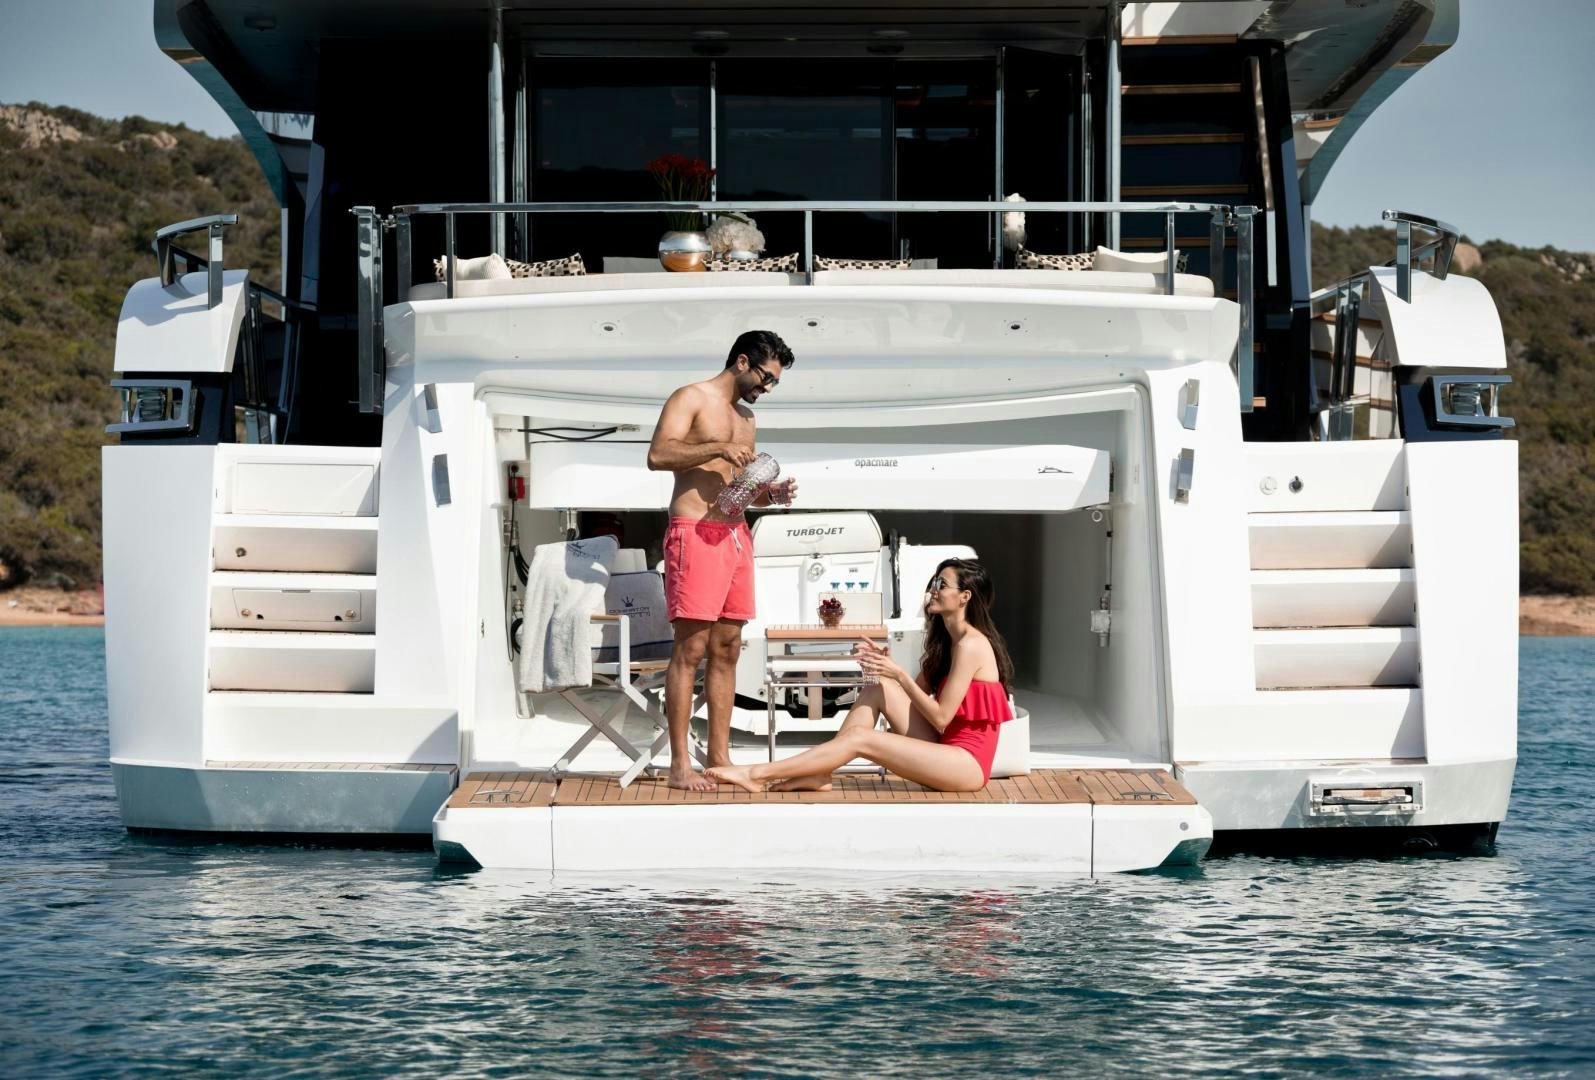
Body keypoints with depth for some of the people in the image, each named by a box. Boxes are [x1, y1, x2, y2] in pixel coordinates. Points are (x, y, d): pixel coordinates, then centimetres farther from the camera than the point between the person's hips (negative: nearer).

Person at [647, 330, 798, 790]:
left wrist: (773, 493, 7)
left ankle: (719, 756, 11)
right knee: (690, 649, -10)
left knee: (726, 650, 7)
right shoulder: (692, 398, -1)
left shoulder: (746, 417, 23)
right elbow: (658, 454, -15)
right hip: (696, 532, -8)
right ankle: (679, 764, -11)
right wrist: (717, 449, -22)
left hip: (736, 535, 8)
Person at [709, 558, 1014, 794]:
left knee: (860, 738, -16)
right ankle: (820, 775, -6)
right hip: (946, 748, 9)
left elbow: (941, 717, -17)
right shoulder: (947, 640, 16)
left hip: (967, 762, -9)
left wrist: (899, 674, -14)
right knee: (878, 690, -1)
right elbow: (917, 694, 14)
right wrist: (886, 664, -2)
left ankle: (759, 774, -14)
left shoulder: (970, 645, -15)